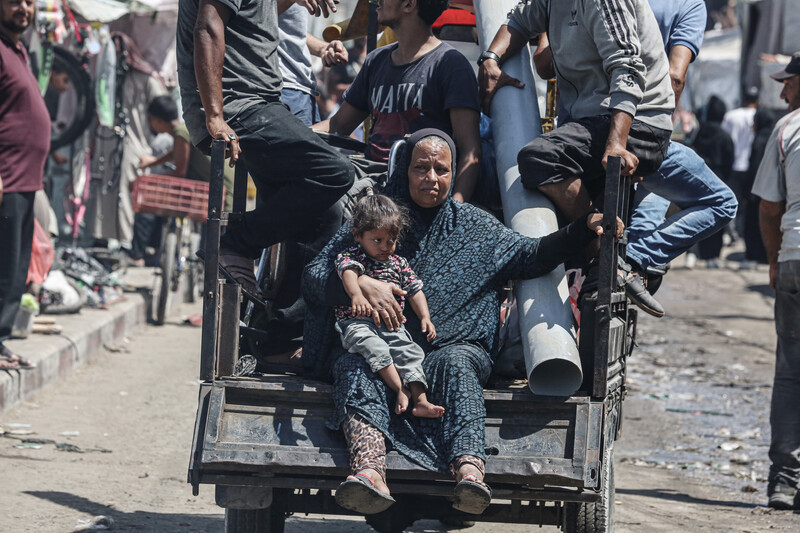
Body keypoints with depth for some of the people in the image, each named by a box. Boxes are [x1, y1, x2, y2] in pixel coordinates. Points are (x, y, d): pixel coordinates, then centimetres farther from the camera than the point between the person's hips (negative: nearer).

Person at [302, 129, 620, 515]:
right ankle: (369, 469, -61)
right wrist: (362, 283, -16)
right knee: (357, 365, -34)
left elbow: (531, 255, 8)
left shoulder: (473, 226, 20)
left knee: (455, 362, -35)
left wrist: (584, 229, -9)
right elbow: (314, 277, 6)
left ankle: (469, 470, -60)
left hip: (453, 347, 0)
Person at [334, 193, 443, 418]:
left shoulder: (398, 263, 20)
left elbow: (414, 290, 22)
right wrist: (356, 295, -43)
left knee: (409, 350, -19)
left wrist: (425, 317, 5)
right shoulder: (350, 256, 2)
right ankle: (400, 391, -40)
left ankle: (420, 399, -29)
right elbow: (349, 273, -20)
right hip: (357, 322, -5)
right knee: (375, 347, -34)